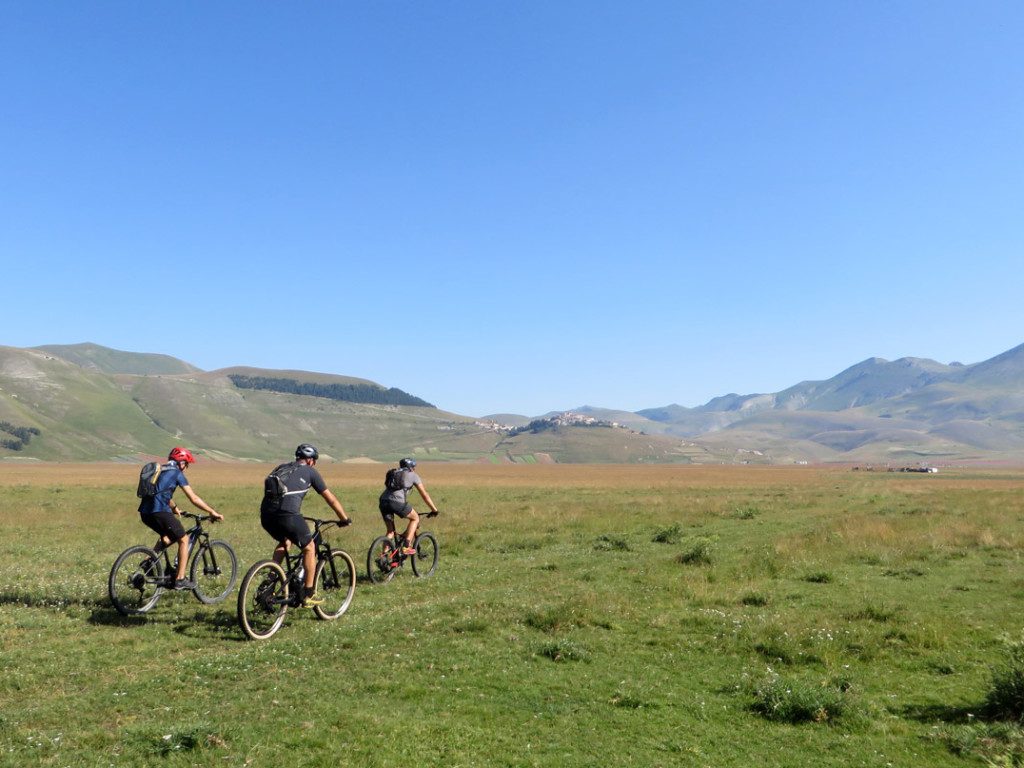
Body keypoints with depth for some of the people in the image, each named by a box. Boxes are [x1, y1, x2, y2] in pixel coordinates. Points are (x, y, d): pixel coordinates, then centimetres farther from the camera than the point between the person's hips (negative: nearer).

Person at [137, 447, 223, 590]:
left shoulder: (159, 471, 24)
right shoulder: (177, 473, 2)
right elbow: (194, 499, -1)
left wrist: (174, 508, 55)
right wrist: (212, 512, 7)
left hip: (145, 513, 8)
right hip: (160, 512, -8)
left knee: (167, 537, 30)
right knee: (183, 539, 6)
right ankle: (180, 579, 3)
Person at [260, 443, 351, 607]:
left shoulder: (281, 467, 28)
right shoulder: (309, 471, 14)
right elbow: (330, 498, 18)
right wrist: (344, 518, 31)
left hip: (265, 514, 6)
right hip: (287, 515, -6)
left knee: (284, 542, 33)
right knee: (309, 548, 15)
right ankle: (308, 595, 16)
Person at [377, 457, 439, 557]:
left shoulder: (392, 473, 32)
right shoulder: (413, 475, 19)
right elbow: (424, 495, 20)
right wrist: (434, 510, 27)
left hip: (383, 501, 5)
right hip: (397, 502, -5)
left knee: (390, 531, 21)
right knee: (415, 518, 20)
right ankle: (406, 547, 8)